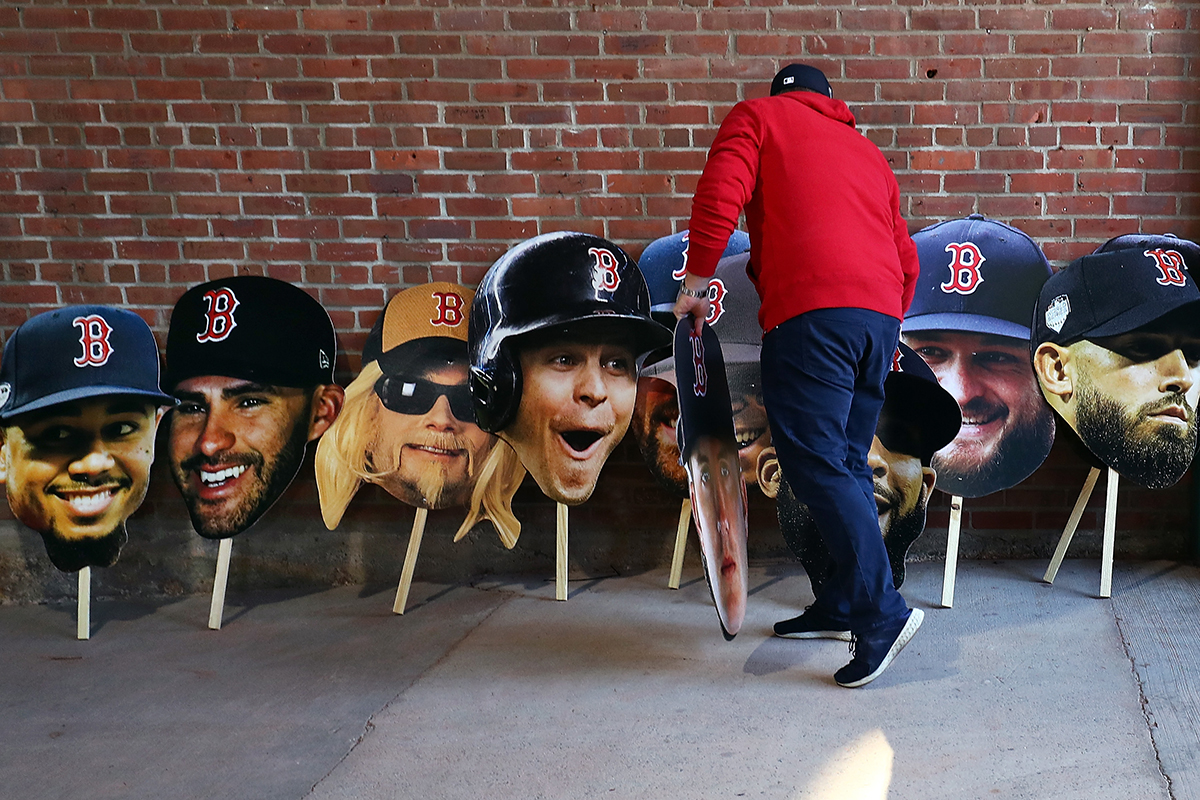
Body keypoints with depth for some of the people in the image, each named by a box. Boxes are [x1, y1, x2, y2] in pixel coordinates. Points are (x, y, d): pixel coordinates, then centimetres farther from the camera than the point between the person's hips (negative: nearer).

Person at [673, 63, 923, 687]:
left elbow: (720, 196, -5)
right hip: (881, 310, 7)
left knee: (817, 464, -8)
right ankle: (843, 605, 18)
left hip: (812, 312, -7)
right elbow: (905, 256, 28)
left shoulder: (757, 116, 14)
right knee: (848, 462, 14)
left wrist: (696, 282, 2)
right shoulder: (865, 150, 31)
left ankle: (882, 611, -14)